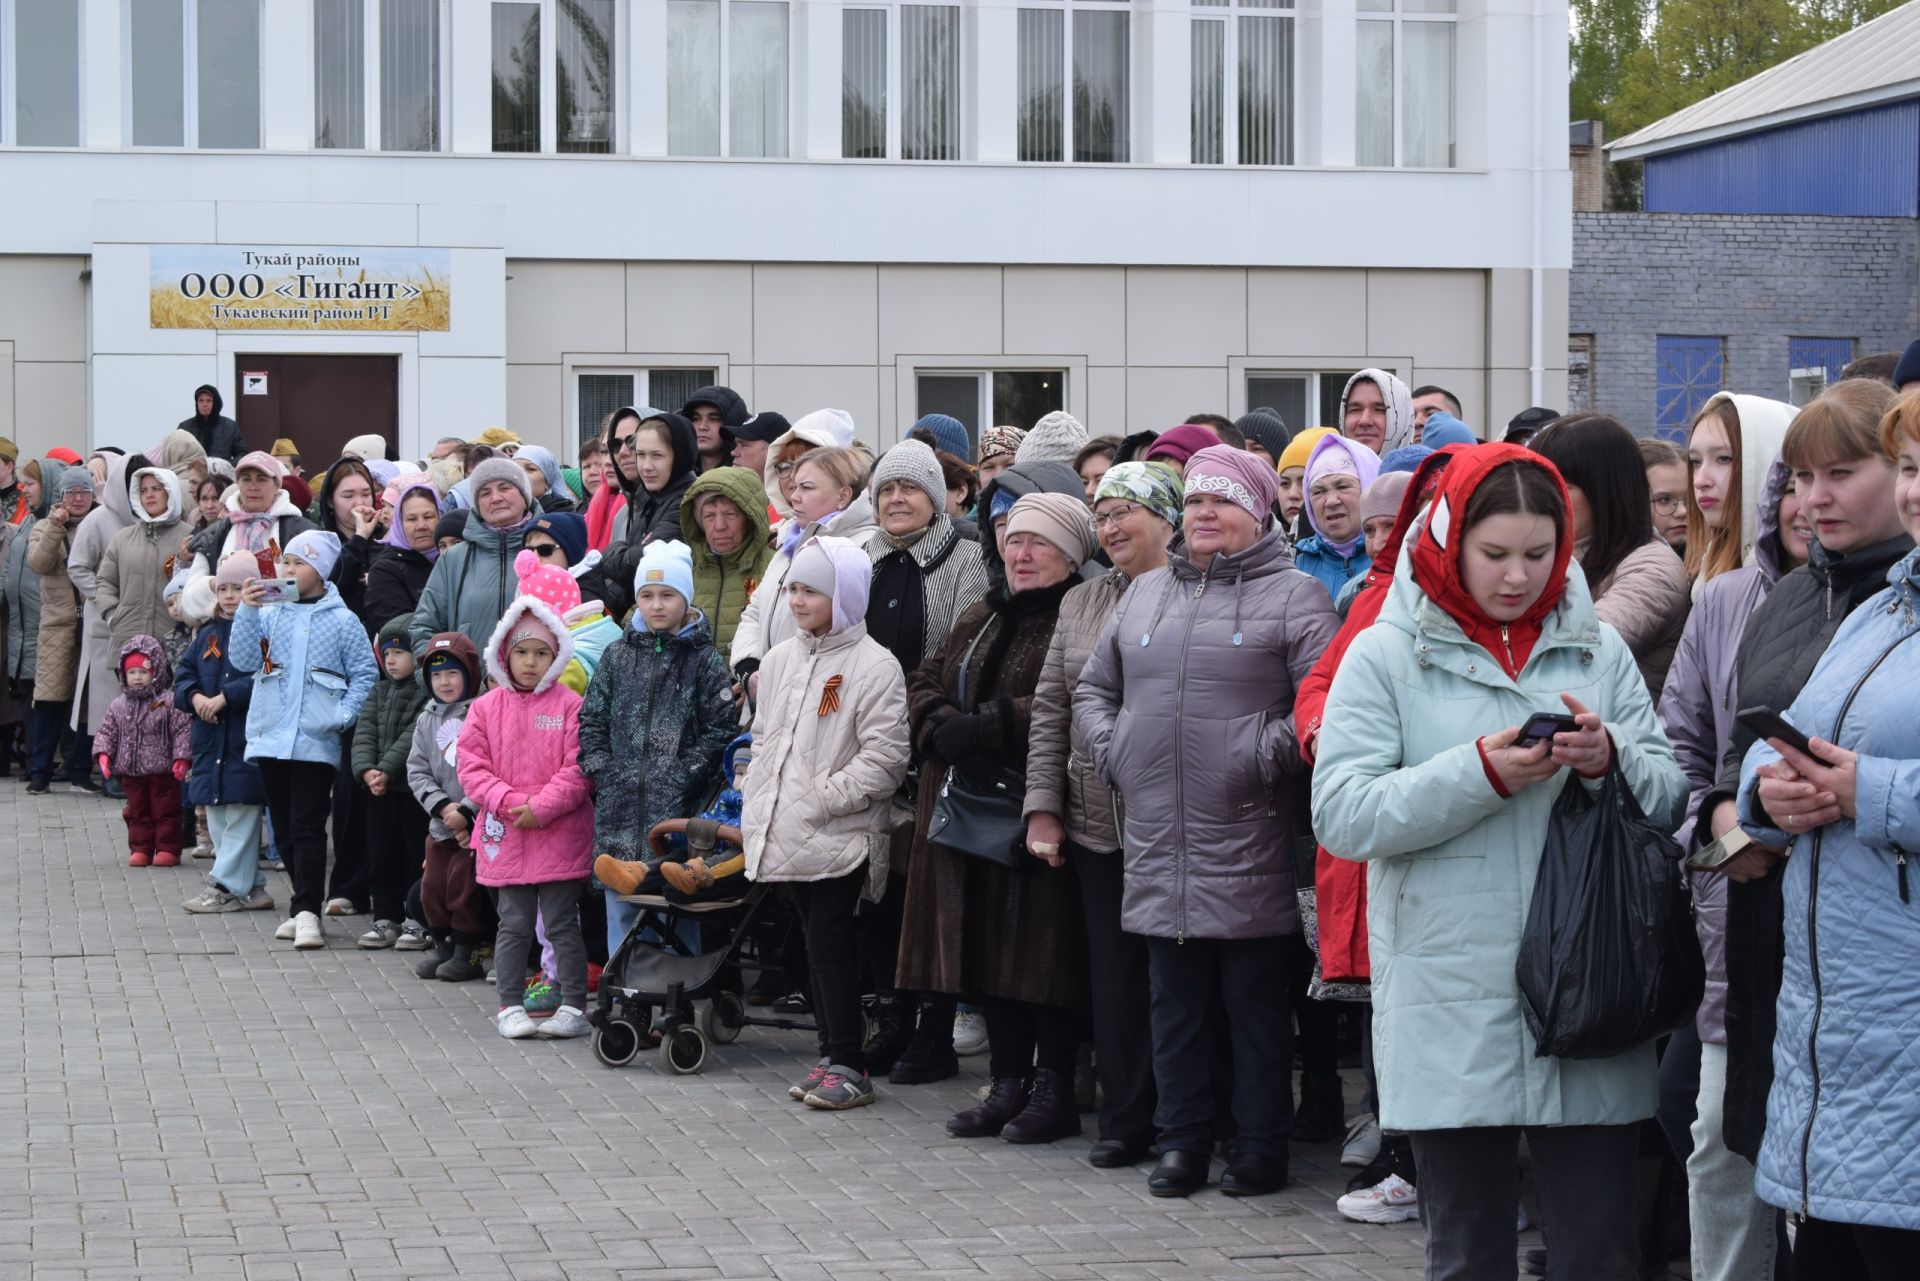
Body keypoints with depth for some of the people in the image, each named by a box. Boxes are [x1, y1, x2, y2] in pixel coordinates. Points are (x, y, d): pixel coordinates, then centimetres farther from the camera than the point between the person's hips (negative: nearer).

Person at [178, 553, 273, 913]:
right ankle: (251, 886, 18)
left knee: (241, 813, -4)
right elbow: (183, 676, 15)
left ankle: (227, 886, 0)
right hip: (210, 741, 8)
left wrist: (225, 697, -20)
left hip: (247, 738, -8)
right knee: (216, 818, 11)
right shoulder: (209, 633, 15)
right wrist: (195, 697, -5)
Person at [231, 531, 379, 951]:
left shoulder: (342, 620, 0)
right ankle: (305, 906, 20)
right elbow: (244, 659, 0)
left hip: (315, 740, -4)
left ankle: (307, 912, -10)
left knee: (308, 828, -9)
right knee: (284, 829, 10)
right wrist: (247, 611, -10)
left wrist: (343, 716, -11)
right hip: (271, 736, 4)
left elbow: (364, 674, 1)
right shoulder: (269, 613, 8)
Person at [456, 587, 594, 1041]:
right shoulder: (486, 708, 5)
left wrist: (541, 807, -17)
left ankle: (573, 1007, 9)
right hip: (505, 834, 2)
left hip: (560, 835, -2)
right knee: (514, 925, 8)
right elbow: (471, 766, 1)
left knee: (562, 924, 3)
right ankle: (511, 1007, 15)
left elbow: (579, 769, -8)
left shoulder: (570, 706, -3)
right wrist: (508, 802, -13)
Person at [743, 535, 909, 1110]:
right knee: (815, 939, 11)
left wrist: (822, 799, -15)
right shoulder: (780, 660, 13)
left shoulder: (874, 665, -9)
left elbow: (883, 757, -14)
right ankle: (833, 1052, 18)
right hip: (786, 834, 7)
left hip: (841, 834, -7)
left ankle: (848, 1063, -3)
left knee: (830, 938, -8)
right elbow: (762, 737, 23)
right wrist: (757, 801, 11)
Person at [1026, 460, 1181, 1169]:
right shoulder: (1080, 604, 15)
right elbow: (1051, 710, 15)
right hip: (1098, 824, 5)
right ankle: (1125, 1119, 15)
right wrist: (1043, 804, 8)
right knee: (1115, 974, 7)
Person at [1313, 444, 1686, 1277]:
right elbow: (1340, 815, -8)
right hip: (1451, 1016, -1)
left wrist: (1612, 760, -14)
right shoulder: (1386, 655, 2)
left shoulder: (1598, 649, 9)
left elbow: (1670, 798, 7)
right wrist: (1479, 775, -17)